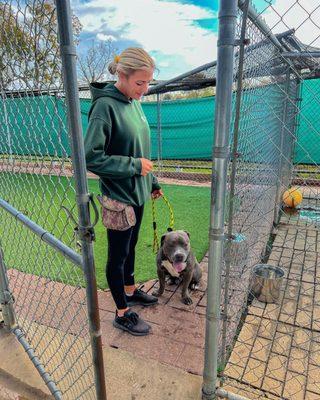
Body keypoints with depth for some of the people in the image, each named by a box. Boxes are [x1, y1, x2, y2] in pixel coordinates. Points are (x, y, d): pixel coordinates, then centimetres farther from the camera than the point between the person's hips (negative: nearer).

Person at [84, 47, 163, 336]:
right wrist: (134, 166, -20)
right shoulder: (105, 105, -17)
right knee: (118, 255, 8)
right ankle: (122, 313, 28)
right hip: (118, 196, -8)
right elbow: (91, 157, -21)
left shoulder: (134, 103, 8)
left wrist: (152, 182, 17)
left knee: (130, 246, 23)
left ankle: (130, 291, 46)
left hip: (137, 193, 8)